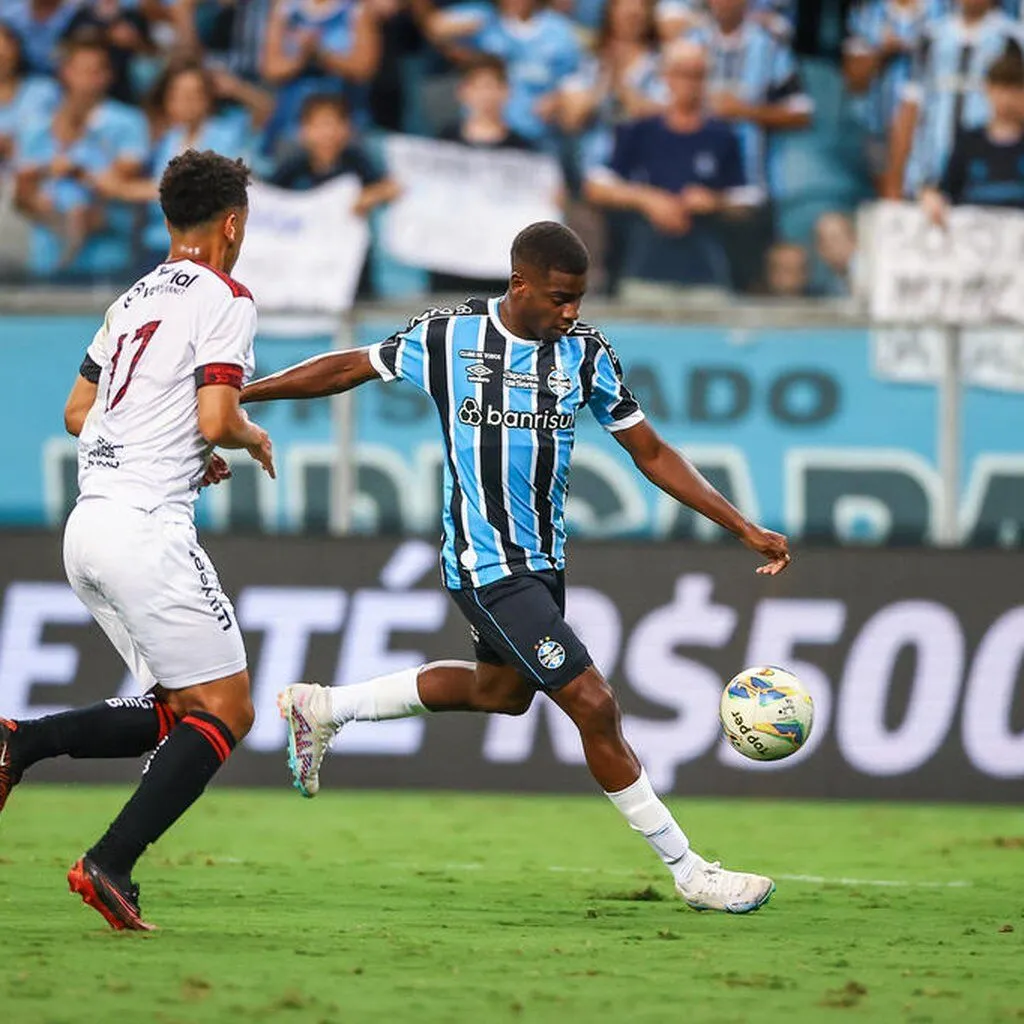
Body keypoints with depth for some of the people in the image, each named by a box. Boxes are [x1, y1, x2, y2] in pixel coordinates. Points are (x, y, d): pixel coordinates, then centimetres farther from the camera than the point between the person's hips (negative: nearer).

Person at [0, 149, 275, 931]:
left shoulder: (136, 300, 19)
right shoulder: (223, 300, -6)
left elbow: (77, 412, 25)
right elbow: (216, 421, -16)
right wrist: (254, 440, 6)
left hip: (89, 523, 9)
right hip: (147, 528, -9)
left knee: (177, 712, 13)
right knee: (224, 712, -4)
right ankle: (110, 865, -14)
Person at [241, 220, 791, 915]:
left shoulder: (586, 353, -2)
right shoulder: (449, 337, -11)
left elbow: (653, 455, 3)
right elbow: (349, 369, 3)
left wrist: (747, 530, -3)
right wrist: (236, 393, 5)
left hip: (545, 558, 7)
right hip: (486, 564, -7)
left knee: (502, 690, 25)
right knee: (594, 706, -12)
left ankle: (322, 708, 41)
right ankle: (688, 872, -5)